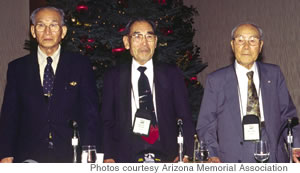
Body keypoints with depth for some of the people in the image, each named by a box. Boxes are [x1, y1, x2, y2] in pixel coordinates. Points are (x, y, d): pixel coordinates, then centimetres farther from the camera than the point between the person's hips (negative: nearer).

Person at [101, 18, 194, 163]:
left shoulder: (172, 74, 11)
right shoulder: (113, 77, 11)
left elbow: (185, 119, 8)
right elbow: (107, 122, 10)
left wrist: (185, 155, -6)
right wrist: (108, 157, -5)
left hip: (167, 158, 1)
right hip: (126, 159, -1)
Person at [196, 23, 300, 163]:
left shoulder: (274, 74, 12)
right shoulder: (216, 80, 6)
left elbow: (287, 115, 11)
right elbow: (205, 124, 6)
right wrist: (213, 156, -9)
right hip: (233, 159, -2)